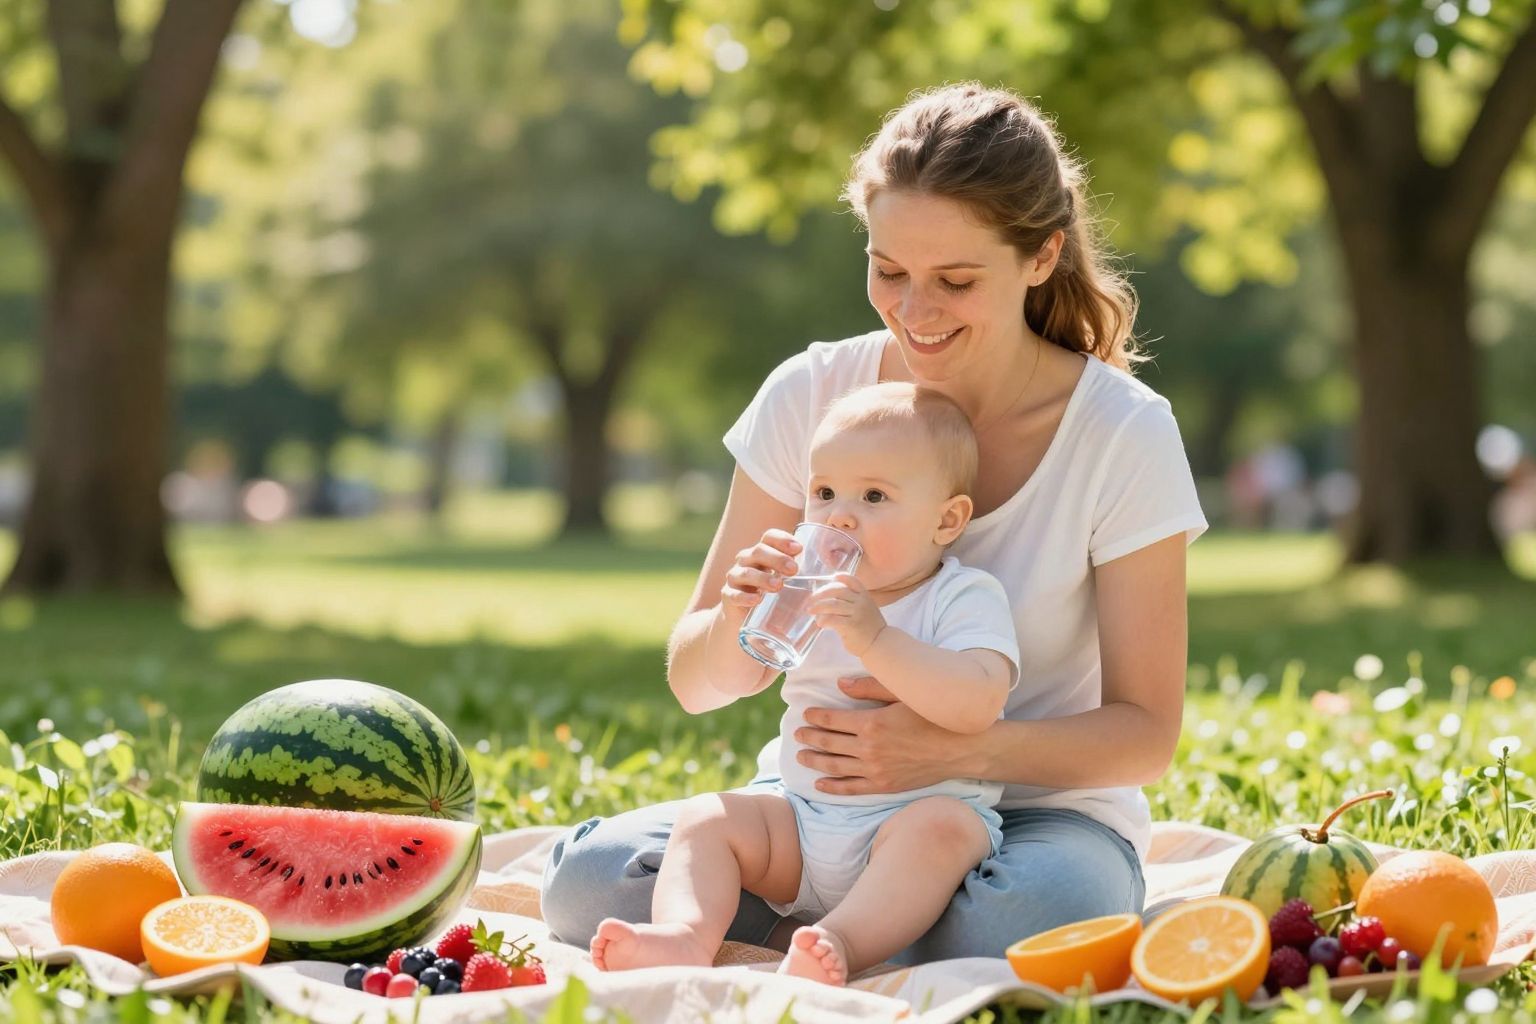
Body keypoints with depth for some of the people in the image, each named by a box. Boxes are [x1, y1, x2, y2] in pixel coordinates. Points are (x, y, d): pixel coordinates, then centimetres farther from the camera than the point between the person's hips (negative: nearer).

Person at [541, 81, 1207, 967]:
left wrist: (963, 750, -28)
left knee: (1025, 922, -38)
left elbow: (1146, 731, -9)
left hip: (1035, 810, -2)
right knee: (587, 879, -25)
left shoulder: (1125, 436, -11)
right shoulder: (811, 395, -5)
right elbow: (694, 682, 0)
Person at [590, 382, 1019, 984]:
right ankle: (686, 935, -35)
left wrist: (875, 637, -33)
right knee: (706, 816, -10)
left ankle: (841, 943, -51)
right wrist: (738, 614, -10)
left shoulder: (966, 598, -7)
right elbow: (731, 680, 13)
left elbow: (977, 703, -25)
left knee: (943, 826, -35)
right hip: (803, 817, 6)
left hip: (920, 809, -5)